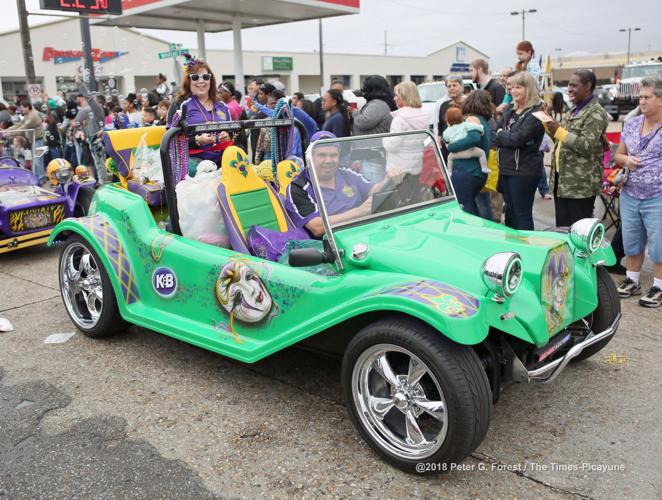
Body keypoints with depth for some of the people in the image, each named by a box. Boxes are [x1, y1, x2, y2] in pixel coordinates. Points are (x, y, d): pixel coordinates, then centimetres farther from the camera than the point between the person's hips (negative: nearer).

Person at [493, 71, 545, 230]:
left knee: (523, 214, -1)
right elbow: (496, 136, 10)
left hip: (524, 171, -8)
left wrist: (501, 135, -5)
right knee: (510, 211, 17)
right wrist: (507, 137, -8)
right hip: (506, 168, 8)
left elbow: (518, 138, -20)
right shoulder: (509, 110, 12)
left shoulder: (535, 113, -12)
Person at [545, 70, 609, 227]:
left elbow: (588, 146, -21)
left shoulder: (596, 113, -11)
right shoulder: (574, 111, 17)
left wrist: (559, 131, -23)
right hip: (561, 181, 9)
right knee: (562, 228, 13)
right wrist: (549, 126, 7)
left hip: (581, 185, -9)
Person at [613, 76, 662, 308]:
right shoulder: (631, 125, 7)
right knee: (631, 242, 15)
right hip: (630, 195, 5)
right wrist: (626, 160, -7)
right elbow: (618, 155, 15)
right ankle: (632, 280, 31)